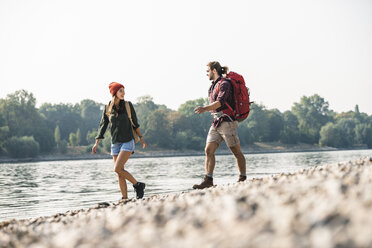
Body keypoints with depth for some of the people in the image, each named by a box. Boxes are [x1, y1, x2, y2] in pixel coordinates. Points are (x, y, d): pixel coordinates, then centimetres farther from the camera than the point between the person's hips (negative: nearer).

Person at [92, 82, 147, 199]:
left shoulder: (128, 105, 0)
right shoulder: (108, 108, 4)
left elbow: (135, 123, 9)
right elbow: (103, 126, 8)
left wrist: (141, 138, 12)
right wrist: (97, 143, 3)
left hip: (128, 142, -3)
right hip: (115, 143, 3)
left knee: (118, 168, -18)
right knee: (120, 173, 2)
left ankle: (138, 185, -2)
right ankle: (125, 198, 8)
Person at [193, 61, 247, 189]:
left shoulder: (224, 84, -10)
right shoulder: (214, 85, 17)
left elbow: (220, 102, -24)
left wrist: (205, 108, -34)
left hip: (227, 121, -9)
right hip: (216, 122, 9)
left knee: (237, 152, 0)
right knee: (208, 150, -4)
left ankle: (243, 178, 10)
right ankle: (208, 180, -7)